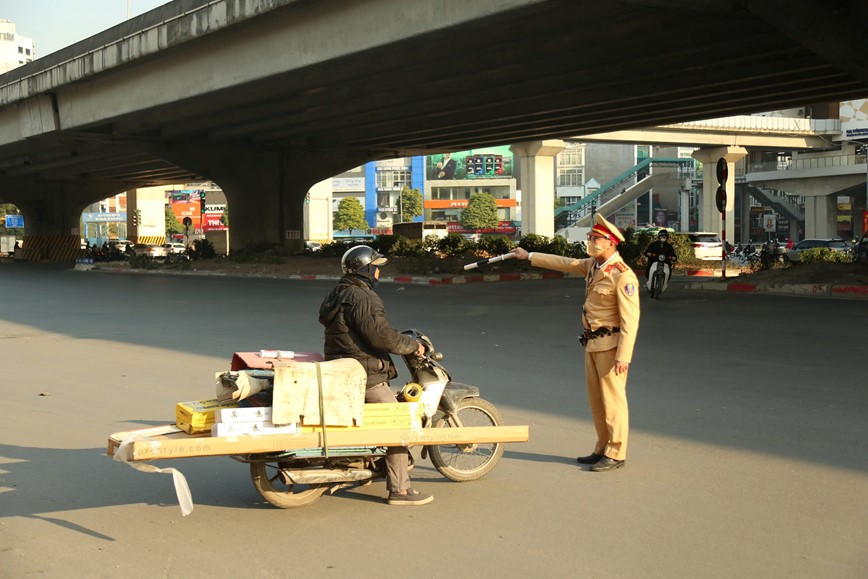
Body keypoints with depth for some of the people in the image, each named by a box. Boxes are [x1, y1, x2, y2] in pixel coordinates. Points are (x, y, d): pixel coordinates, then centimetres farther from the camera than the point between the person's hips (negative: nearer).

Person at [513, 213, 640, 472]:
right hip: (593, 343, 9)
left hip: (610, 344, -9)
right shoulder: (593, 265, 9)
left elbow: (630, 321, -20)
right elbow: (565, 263, 22)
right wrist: (529, 256, 25)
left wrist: (623, 357, -23)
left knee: (613, 399, -3)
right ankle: (602, 449, 23)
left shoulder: (623, 276, -18)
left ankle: (616, 454, 5)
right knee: (596, 399, 14)